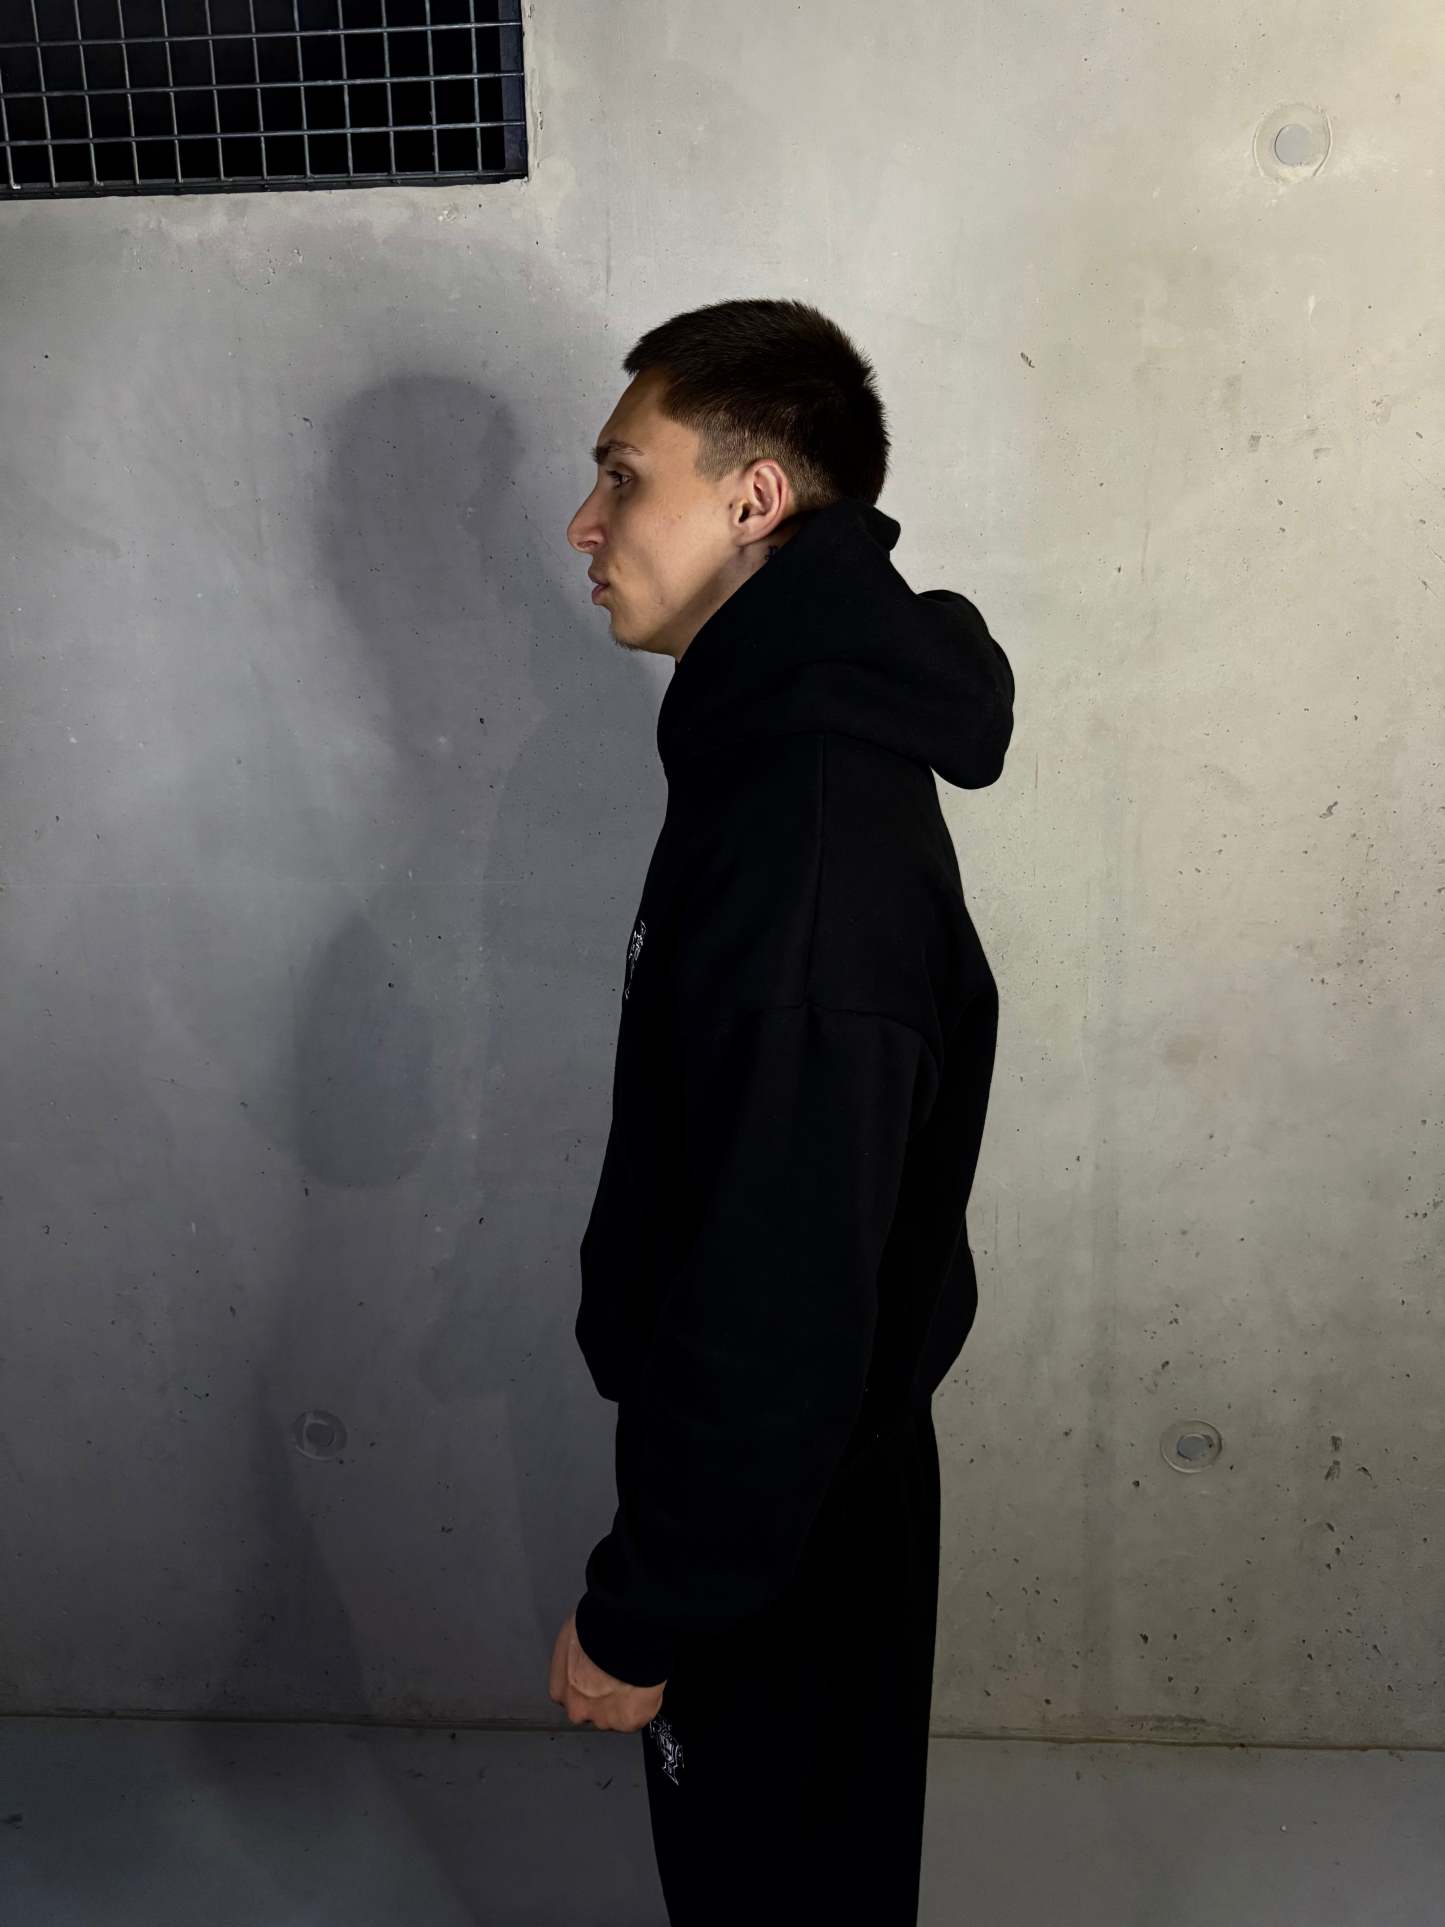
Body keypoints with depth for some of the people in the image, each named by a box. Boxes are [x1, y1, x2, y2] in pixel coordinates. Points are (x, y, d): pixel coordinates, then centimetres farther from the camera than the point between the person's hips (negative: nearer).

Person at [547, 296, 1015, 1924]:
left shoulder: (809, 840, -32)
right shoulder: (805, 738, 1)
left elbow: (782, 1291, -29)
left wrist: (641, 1607, -16)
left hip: (783, 1514, -8)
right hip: (796, 1462, 8)